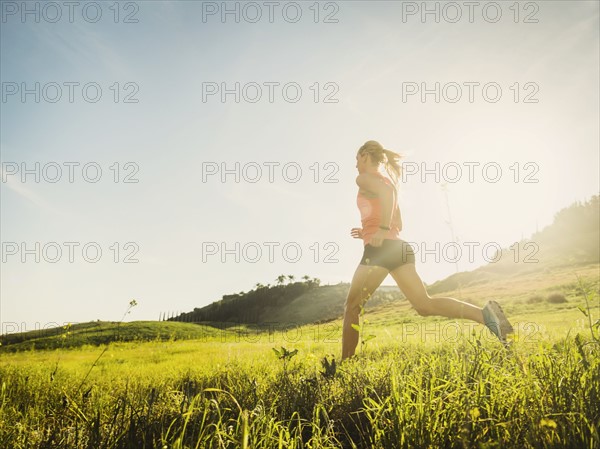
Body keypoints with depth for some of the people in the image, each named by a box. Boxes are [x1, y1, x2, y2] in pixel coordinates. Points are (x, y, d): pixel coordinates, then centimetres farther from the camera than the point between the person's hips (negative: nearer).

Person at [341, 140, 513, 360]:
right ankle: (484, 314, -19)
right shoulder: (388, 179, 26)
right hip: (399, 247, 8)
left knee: (352, 307, 5)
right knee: (425, 305, -2)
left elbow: (387, 191, -24)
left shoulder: (364, 178, 0)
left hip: (381, 249, -8)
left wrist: (381, 230, -24)